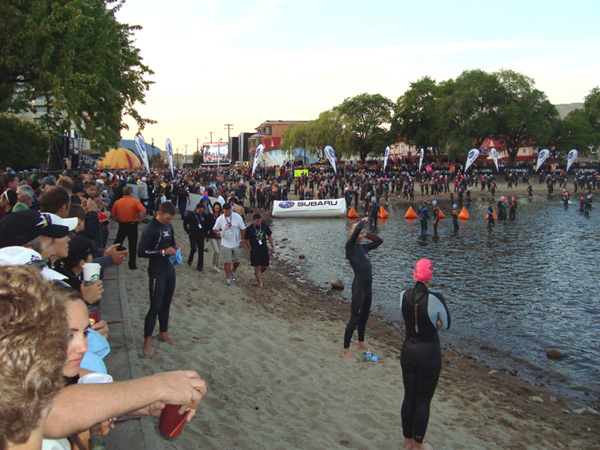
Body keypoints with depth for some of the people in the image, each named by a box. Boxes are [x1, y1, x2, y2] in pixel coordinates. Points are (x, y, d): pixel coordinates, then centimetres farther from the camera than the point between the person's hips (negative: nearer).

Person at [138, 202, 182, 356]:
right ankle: (147, 341, -1)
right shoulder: (150, 229, -15)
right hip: (157, 271, -8)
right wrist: (162, 252, -23)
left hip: (169, 268, 8)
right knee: (156, 306, -8)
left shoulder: (169, 226, 9)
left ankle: (163, 333, 29)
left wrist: (176, 247, 1)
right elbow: (141, 252, -18)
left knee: (166, 303, 15)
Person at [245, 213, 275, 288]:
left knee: (265, 266, 8)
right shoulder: (249, 229, -8)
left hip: (264, 249, 3)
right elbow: (247, 240, 0)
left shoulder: (265, 226, 0)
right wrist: (250, 248, -7)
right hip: (255, 250, -3)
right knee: (258, 267, -7)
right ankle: (260, 283, -1)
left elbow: (269, 236, 10)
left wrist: (272, 246, 9)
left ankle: (257, 274, 39)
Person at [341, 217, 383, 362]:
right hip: (359, 286, -8)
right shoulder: (350, 245, -7)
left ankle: (361, 343, 38)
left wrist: (366, 235, 16)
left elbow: (379, 241, 28)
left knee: (364, 317, 21)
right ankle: (345, 351, 0)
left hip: (367, 286, 8)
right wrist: (364, 220, -3)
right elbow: (357, 228, -23)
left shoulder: (364, 247, 15)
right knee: (355, 318, -6)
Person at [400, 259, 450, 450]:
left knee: (409, 397, 17)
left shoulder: (404, 296, -7)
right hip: (429, 353, -4)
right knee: (423, 401, 10)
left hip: (407, 350, 4)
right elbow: (445, 325, -3)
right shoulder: (436, 299, -19)